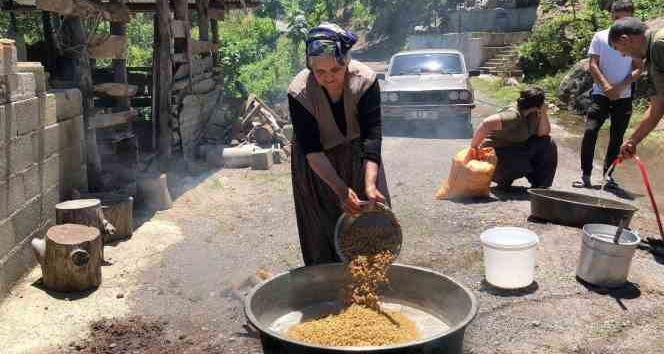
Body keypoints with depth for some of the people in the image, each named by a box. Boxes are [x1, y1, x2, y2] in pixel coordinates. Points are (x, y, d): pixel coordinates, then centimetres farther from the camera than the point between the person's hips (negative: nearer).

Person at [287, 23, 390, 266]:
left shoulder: (365, 80, -24)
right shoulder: (299, 93, -27)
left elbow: (372, 135, -27)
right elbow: (312, 150, -25)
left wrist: (370, 185, -37)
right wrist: (340, 189, -33)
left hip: (358, 158, 2)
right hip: (318, 165, -1)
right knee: (323, 230, 3)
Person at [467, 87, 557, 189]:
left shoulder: (533, 115, -1)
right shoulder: (514, 116, -29)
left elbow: (543, 133, 0)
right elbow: (487, 123, -42)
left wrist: (543, 113, -14)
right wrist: (473, 147, -38)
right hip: (495, 154, -9)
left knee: (548, 144, -1)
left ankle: (540, 185, 8)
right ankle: (503, 181, -3)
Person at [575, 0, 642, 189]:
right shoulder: (600, 37, 2)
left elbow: (638, 70, -1)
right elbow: (593, 65, -3)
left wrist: (620, 87, -15)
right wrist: (606, 85, -16)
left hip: (623, 97, 1)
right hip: (601, 94, -1)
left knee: (616, 138, 5)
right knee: (590, 132, -13)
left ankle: (608, 174, 17)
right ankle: (585, 175, -8)